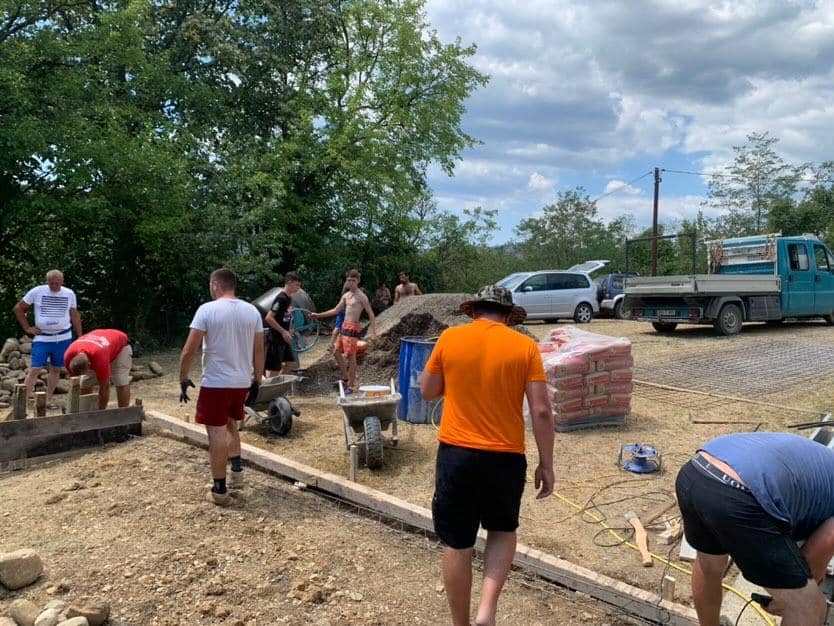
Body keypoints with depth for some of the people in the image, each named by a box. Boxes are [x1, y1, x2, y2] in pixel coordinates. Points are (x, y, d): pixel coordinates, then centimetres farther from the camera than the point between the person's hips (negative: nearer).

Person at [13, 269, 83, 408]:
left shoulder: (69, 294, 3)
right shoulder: (36, 292, -4)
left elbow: (75, 316, 12)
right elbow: (18, 308, 5)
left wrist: (80, 337, 10)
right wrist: (27, 328, 0)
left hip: (63, 338, 2)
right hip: (42, 338, -2)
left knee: (56, 369, 8)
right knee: (35, 369, -8)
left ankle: (48, 400, 17)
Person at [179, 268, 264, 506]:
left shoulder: (207, 310, -11)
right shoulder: (252, 311, 3)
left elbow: (189, 351, -12)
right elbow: (259, 351, 6)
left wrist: (183, 379, -1)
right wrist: (257, 381, 15)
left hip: (216, 382, -5)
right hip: (242, 382, 5)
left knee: (217, 433, 2)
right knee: (230, 425, 25)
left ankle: (220, 489, 7)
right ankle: (237, 472, 19)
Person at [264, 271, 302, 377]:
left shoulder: (289, 298, 10)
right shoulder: (281, 298, -19)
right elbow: (269, 318, -23)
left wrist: (287, 332, 14)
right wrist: (283, 332, -20)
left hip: (283, 339, 10)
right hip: (275, 339, -10)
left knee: (291, 362, 15)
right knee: (274, 368, -4)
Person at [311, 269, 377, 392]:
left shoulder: (361, 297, -9)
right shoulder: (346, 296, 14)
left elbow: (371, 315, -11)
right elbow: (336, 310, 22)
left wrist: (373, 333, -20)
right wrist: (318, 315, 20)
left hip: (353, 328, -8)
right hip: (344, 327, 8)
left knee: (350, 356, -6)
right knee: (336, 352, 13)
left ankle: (351, 386, 2)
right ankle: (345, 378, 27)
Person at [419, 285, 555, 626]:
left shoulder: (449, 338, -2)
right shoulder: (525, 346, -3)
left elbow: (427, 391, 8)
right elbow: (541, 411, -6)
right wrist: (546, 464, 2)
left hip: (455, 454, 0)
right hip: (505, 457, 0)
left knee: (457, 544, 14)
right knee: (503, 531, 24)